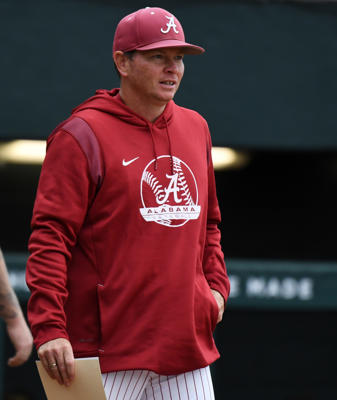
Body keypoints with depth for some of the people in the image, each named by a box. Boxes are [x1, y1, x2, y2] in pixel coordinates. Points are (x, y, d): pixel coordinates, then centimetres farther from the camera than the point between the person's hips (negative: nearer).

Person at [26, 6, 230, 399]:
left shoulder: (195, 128, 14)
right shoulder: (82, 135, -7)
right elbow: (50, 235, -12)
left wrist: (216, 284, 12)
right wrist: (49, 328, -20)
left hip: (187, 339, 6)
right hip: (108, 348, -6)